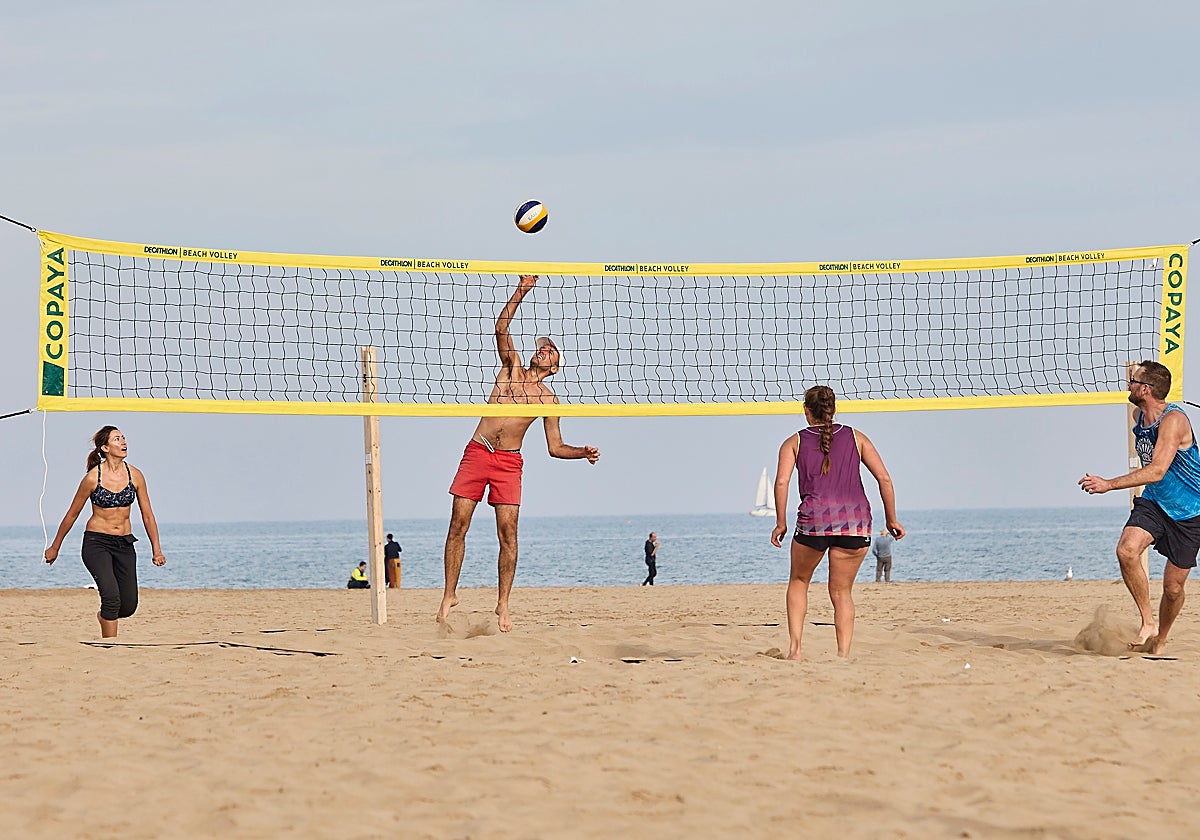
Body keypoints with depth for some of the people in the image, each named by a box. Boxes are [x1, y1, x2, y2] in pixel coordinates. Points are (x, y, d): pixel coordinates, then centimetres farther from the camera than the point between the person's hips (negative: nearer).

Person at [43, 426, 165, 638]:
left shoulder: (135, 475, 0)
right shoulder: (92, 478, -9)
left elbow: (147, 515, 8)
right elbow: (72, 514, 2)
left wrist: (156, 550, 4)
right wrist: (55, 547, 9)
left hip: (124, 543, 4)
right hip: (96, 542, -4)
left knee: (129, 606, 2)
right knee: (112, 595, -23)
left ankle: (105, 616, 37)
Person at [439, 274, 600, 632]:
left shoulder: (548, 399, 11)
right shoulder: (511, 368, 12)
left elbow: (555, 447, 10)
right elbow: (501, 328, -1)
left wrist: (584, 452, -8)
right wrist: (521, 291, -8)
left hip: (509, 462, -1)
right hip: (477, 453, 1)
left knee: (508, 531, -8)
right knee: (458, 525, -3)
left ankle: (503, 605, -2)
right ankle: (449, 595, 6)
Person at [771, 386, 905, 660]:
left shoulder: (795, 442, 13)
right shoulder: (856, 438, 16)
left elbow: (782, 481, -3)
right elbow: (884, 478, 9)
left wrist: (781, 522, 3)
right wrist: (891, 519, 15)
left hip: (814, 518, -1)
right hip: (856, 519, 1)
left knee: (799, 581, 21)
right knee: (841, 592, 12)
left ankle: (795, 646, 8)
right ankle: (843, 655, 1)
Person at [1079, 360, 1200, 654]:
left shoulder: (1173, 420, -24)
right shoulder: (1141, 416, 1)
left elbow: (1157, 471, -34)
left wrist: (1109, 484, -37)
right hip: (1153, 502, 6)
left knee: (1173, 586, 2)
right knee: (1127, 550, -24)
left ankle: (1160, 642, 26)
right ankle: (1148, 622, -15)